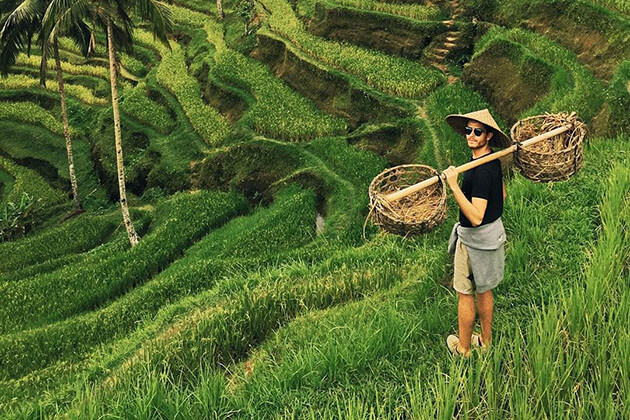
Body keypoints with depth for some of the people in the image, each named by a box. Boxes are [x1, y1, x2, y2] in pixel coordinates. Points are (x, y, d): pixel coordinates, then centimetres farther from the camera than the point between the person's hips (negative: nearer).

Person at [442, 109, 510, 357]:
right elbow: (502, 195, 16)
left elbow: (476, 217, -33)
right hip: (493, 229, 9)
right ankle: (486, 341, 35)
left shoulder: (481, 171, -28)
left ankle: (463, 348, 21)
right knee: (484, 290, 21)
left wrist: (454, 186, -36)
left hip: (475, 238, -9)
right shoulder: (494, 160, 2)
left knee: (465, 294, 6)